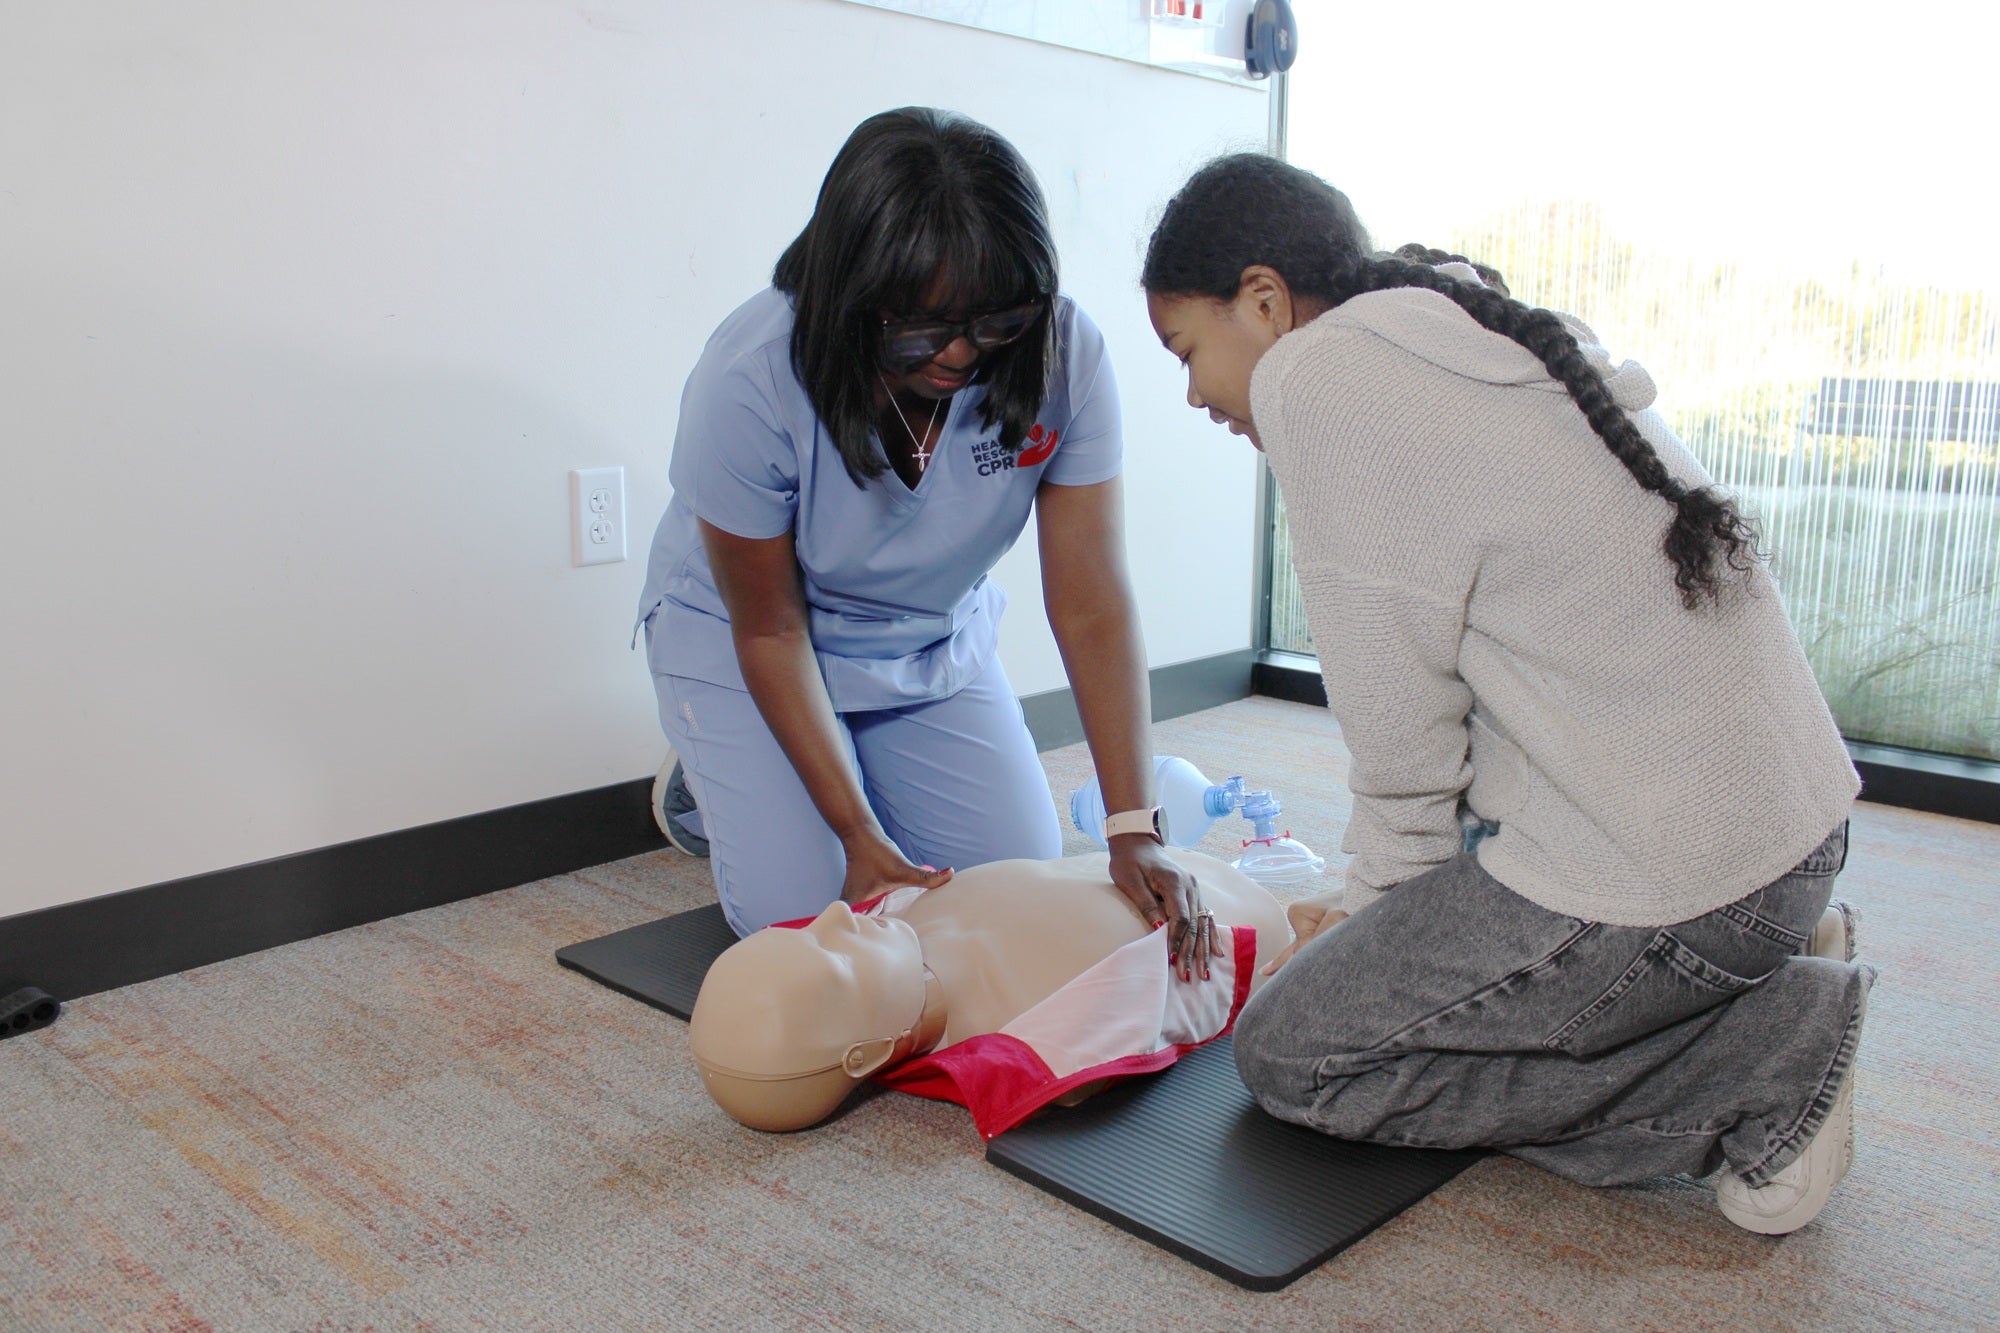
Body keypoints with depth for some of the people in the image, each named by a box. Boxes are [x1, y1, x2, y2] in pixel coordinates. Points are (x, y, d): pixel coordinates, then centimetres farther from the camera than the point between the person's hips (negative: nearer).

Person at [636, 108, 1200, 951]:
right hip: (735, 636, -3)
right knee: (803, 906, -13)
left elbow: (1091, 607, -25)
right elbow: (770, 631, -21)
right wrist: (858, 834, -25)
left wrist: (1134, 832, -31)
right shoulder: (748, 383, -32)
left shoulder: (1063, 357, -26)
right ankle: (714, 784, 19)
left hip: (937, 643, 3)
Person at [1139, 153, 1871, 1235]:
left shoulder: (1320, 375, -13)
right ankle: (1751, 980, 13)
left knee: (1289, 1055, 3)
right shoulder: (1485, 350, 15)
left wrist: (1378, 900, 5)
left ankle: (1760, 1061, 0)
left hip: (1665, 880, -10)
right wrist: (1381, 906, 17)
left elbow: (1397, 723, -13)